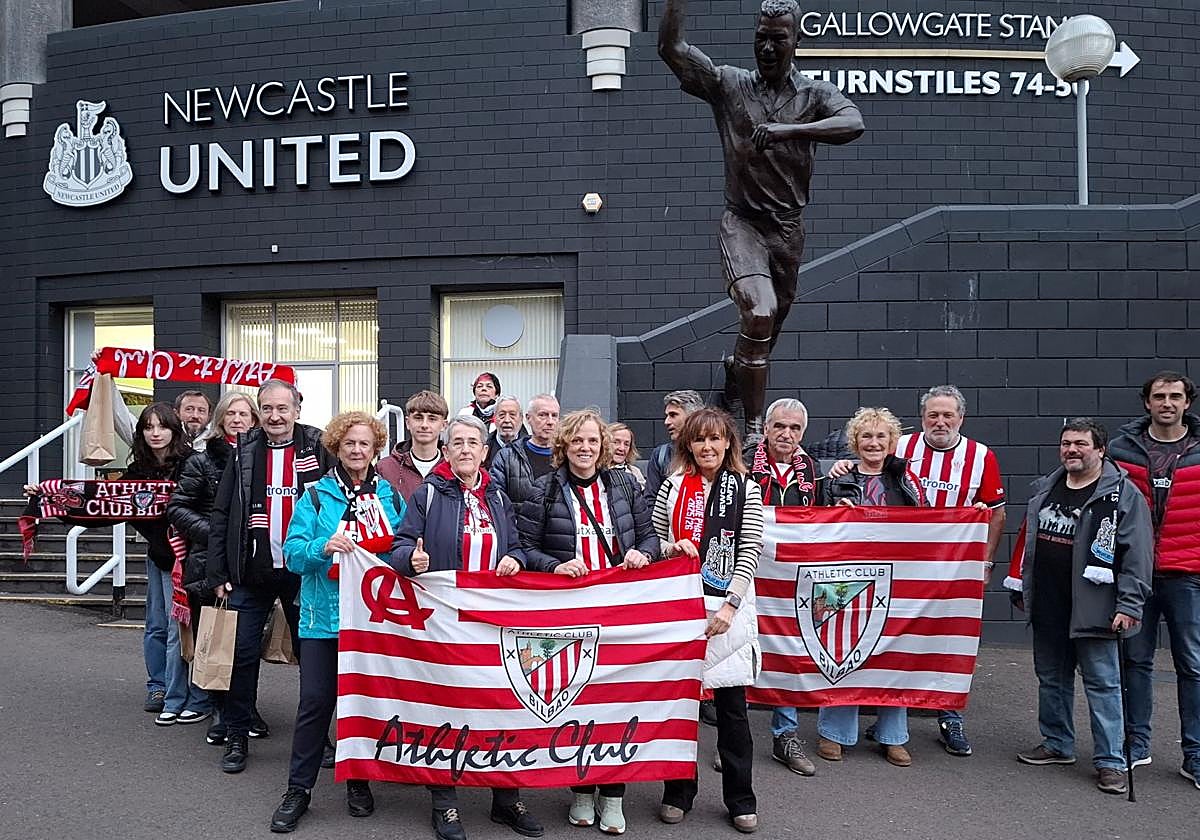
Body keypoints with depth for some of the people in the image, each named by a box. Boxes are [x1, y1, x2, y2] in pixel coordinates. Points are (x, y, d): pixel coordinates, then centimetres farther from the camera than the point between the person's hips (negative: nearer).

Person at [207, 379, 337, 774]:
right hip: (251, 574, 1)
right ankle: (237, 738, 19)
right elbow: (221, 515, 4)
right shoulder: (244, 452, 3)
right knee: (242, 654, 4)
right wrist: (218, 574, -1)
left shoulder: (317, 450, -1)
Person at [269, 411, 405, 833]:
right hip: (325, 614, -1)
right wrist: (324, 547, -25)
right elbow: (293, 553, -6)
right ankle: (299, 788, 13)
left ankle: (359, 780, 26)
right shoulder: (316, 495, 1)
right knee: (315, 700, -1)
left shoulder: (390, 496, 7)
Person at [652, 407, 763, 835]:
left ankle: (741, 800, 19)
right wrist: (672, 548, -11)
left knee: (731, 704, 5)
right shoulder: (672, 486, 6)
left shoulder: (745, 490, 1)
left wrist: (729, 605, -12)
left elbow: (750, 553, -3)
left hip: (727, 608, -1)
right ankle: (678, 792, 23)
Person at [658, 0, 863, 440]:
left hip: (789, 227, 3)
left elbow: (854, 123, -20)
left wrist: (787, 130, -33)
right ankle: (754, 429, -15)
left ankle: (737, 367, 51)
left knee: (773, 320, 15)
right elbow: (670, 47, -8)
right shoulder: (729, 84, 2)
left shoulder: (815, 93, 2)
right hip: (742, 223, -3)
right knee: (760, 314, -23)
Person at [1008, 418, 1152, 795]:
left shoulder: (1123, 494, -7)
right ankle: (1057, 744, 30)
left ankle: (1110, 761, 9)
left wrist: (1129, 605, -15)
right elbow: (1027, 541, 20)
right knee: (1051, 679, 15)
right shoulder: (1044, 488, 11)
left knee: (1103, 683, 0)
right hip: (1046, 608, 6)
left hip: (1093, 609, -6)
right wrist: (1021, 588, 19)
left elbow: (1137, 555, -11)